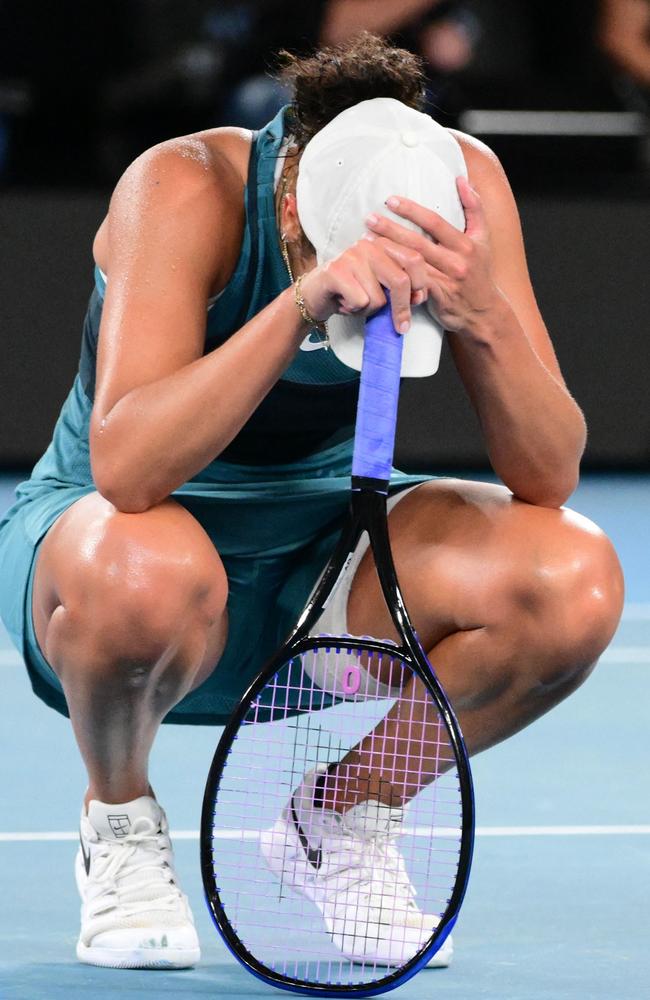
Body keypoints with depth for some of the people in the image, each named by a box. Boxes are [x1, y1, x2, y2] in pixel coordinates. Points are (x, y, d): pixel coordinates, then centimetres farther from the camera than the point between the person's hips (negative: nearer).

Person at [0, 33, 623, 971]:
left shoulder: (461, 182, -17)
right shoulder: (186, 190, -28)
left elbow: (549, 477, -21)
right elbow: (125, 470, -42)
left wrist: (487, 319, -40)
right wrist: (304, 303, -51)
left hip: (317, 551, 4)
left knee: (575, 581, -25)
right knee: (146, 571, -42)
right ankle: (119, 818, -7)